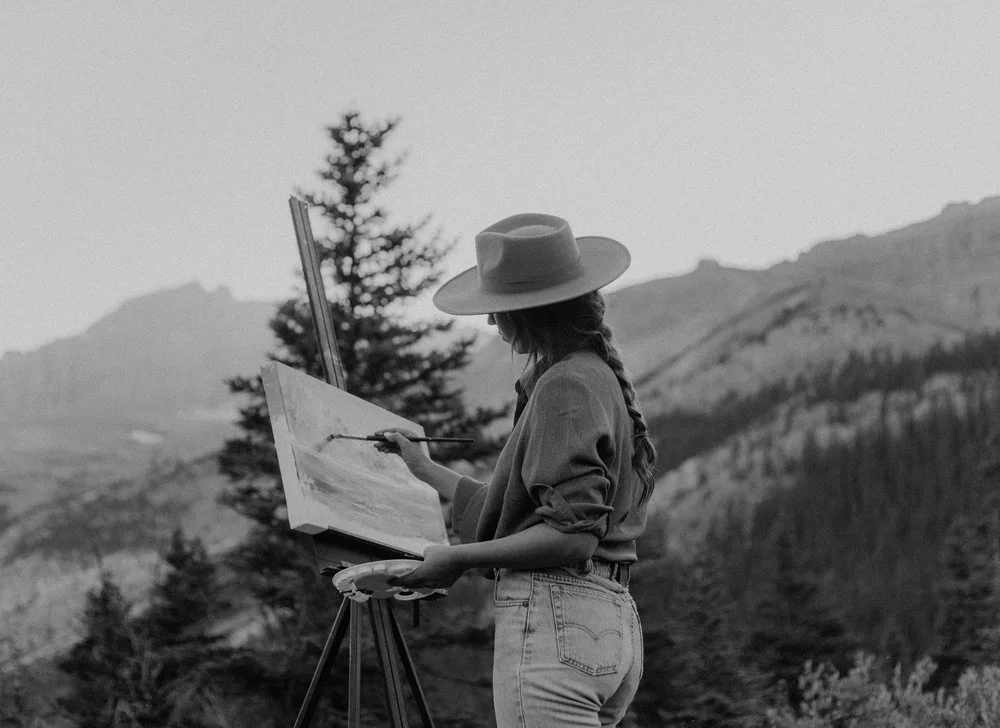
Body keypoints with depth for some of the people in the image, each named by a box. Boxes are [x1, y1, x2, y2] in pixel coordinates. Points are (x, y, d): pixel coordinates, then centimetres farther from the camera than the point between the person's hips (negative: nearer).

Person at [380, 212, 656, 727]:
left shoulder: (565, 386, -10)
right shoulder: (600, 376, 20)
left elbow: (572, 534, -18)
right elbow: (516, 512, 25)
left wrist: (459, 557, -9)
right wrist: (424, 469, 35)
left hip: (554, 620, -10)